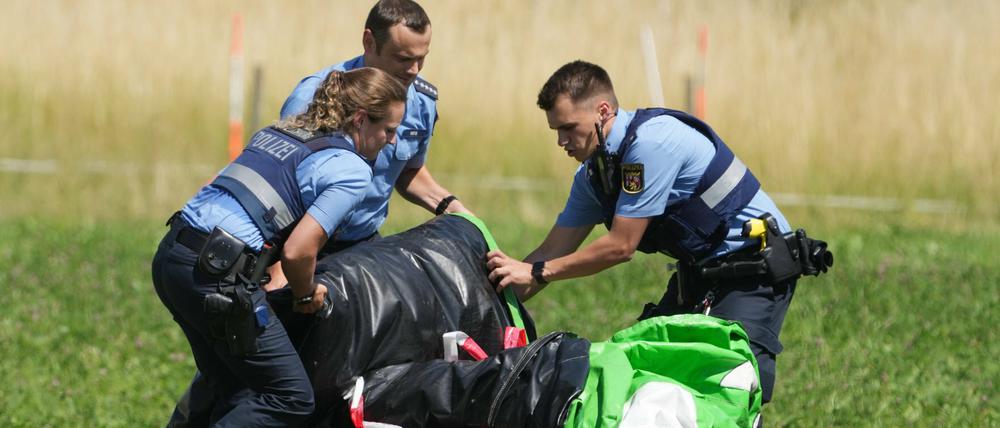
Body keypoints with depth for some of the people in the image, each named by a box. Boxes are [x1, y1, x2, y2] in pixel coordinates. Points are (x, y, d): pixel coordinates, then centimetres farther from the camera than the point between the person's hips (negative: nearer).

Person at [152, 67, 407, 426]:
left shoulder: (278, 132, 21)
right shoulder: (352, 171, -4)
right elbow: (297, 251, -13)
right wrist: (307, 295, 7)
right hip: (217, 274, -9)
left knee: (234, 396, 17)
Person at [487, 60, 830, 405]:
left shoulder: (651, 142, -25)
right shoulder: (592, 173, 3)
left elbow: (621, 247, -23)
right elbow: (553, 251, 9)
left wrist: (536, 272, -18)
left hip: (757, 267, -9)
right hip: (699, 272, 10)